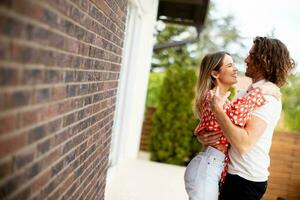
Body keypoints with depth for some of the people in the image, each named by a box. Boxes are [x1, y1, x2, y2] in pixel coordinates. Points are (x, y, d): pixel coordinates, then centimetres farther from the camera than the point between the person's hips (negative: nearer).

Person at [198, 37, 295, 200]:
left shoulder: (268, 96, -18)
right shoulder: (245, 93, 10)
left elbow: (244, 143, -29)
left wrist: (217, 109, -24)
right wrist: (203, 137, -10)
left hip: (246, 181, -8)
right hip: (233, 174, 8)